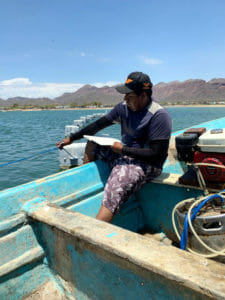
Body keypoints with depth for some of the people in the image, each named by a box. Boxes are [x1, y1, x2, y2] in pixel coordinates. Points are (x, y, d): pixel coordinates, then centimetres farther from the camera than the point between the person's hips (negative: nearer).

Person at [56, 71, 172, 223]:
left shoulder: (159, 116, -19)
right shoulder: (124, 107, 2)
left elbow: (155, 154, -22)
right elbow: (99, 124, 9)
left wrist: (123, 149, -20)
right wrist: (71, 138, 11)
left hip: (146, 165, -8)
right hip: (125, 155, 8)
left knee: (113, 192, -30)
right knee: (92, 145, 15)